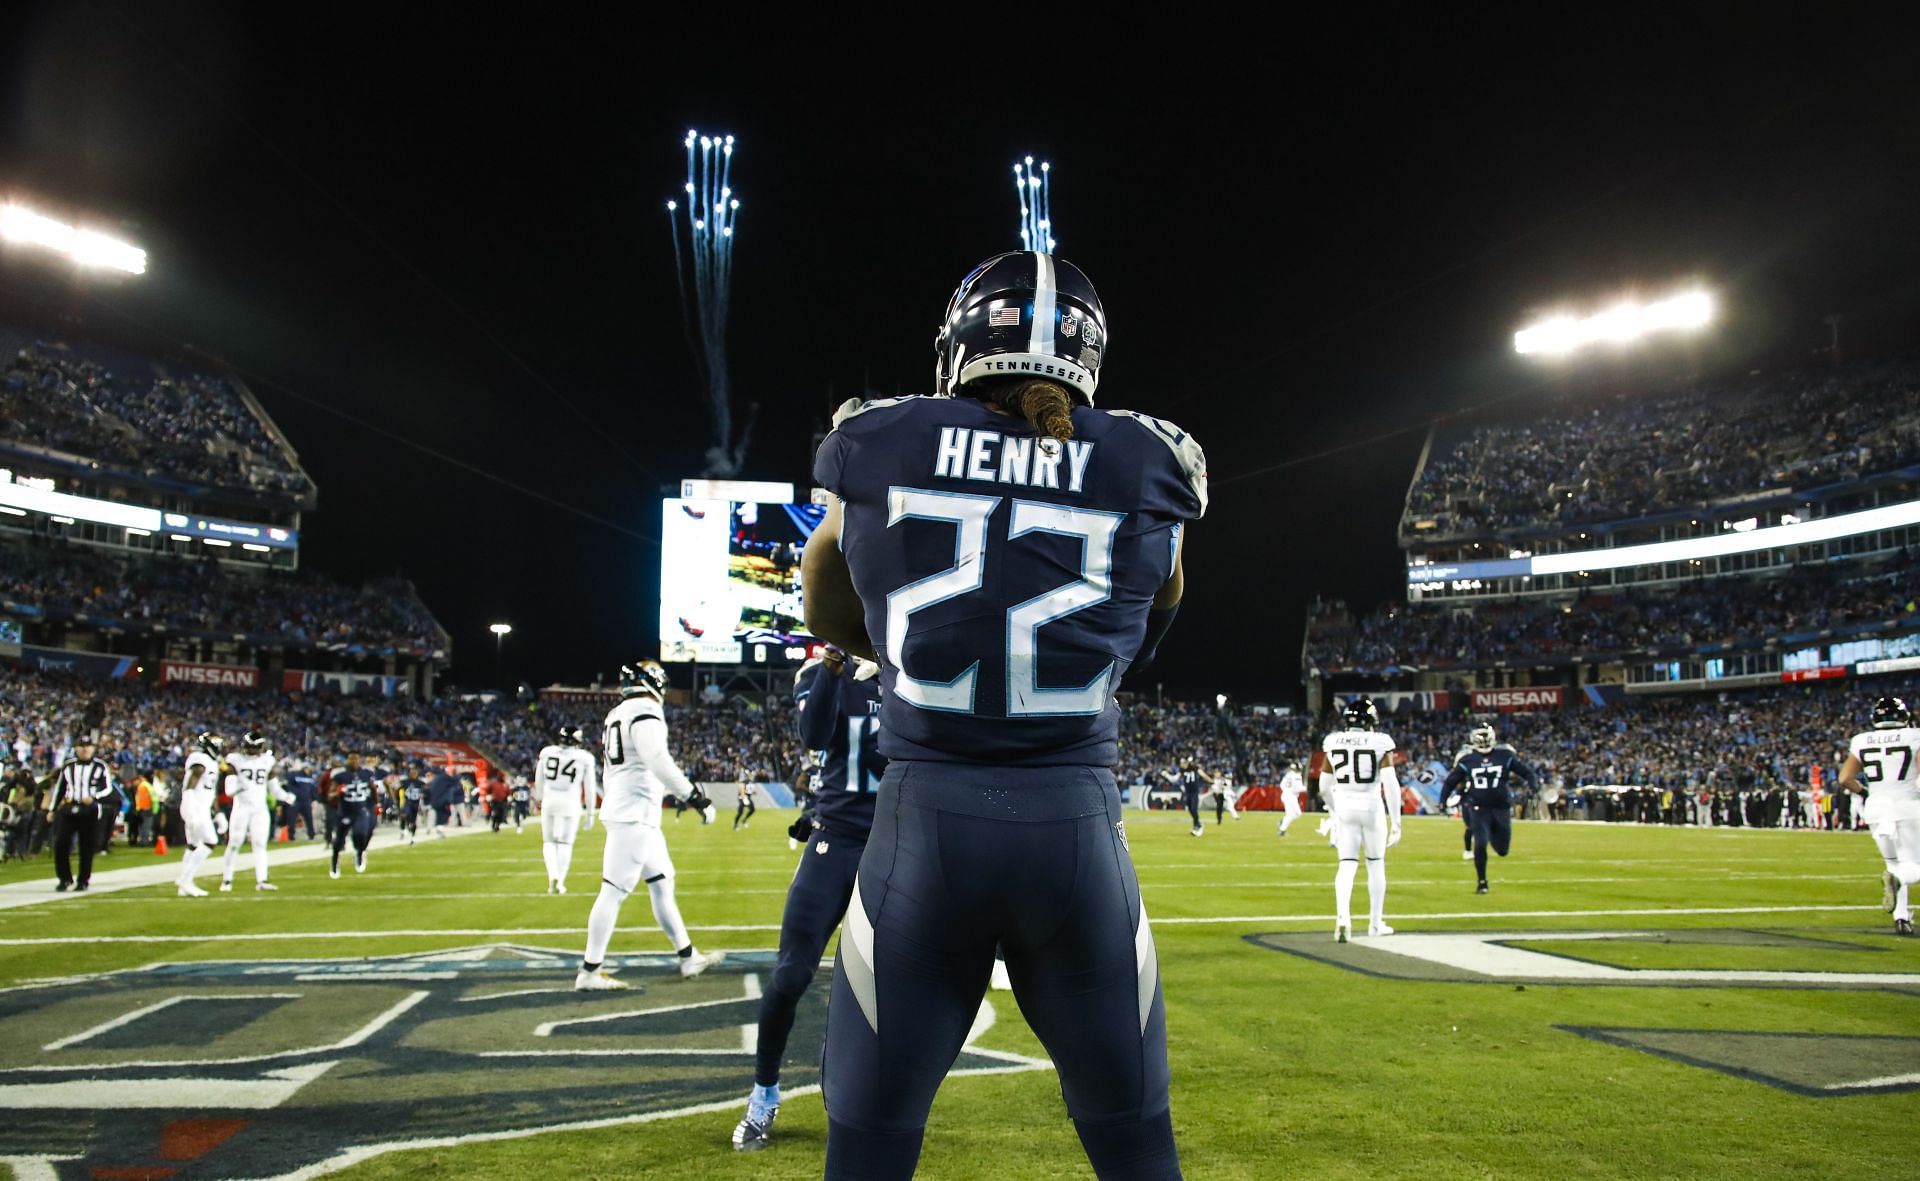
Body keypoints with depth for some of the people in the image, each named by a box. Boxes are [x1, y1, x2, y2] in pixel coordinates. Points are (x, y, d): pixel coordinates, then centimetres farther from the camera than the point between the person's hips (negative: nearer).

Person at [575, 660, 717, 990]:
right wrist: (692, 794, -16)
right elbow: (658, 761, -22)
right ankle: (589, 972, -1)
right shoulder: (645, 712, -13)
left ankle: (688, 957, 19)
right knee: (614, 891, -6)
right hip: (634, 816, -10)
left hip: (634, 815, 10)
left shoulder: (617, 715, 17)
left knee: (661, 884, 14)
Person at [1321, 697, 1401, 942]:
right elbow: (1390, 783, -14)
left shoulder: (1333, 742, 1)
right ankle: (1375, 923, 24)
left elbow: (1325, 786, 8)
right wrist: (1396, 821, -9)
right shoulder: (1380, 743, -8)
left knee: (1347, 865, 3)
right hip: (1372, 807, -2)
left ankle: (1343, 916, -19)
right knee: (1375, 864, 15)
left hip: (1344, 809, 2)